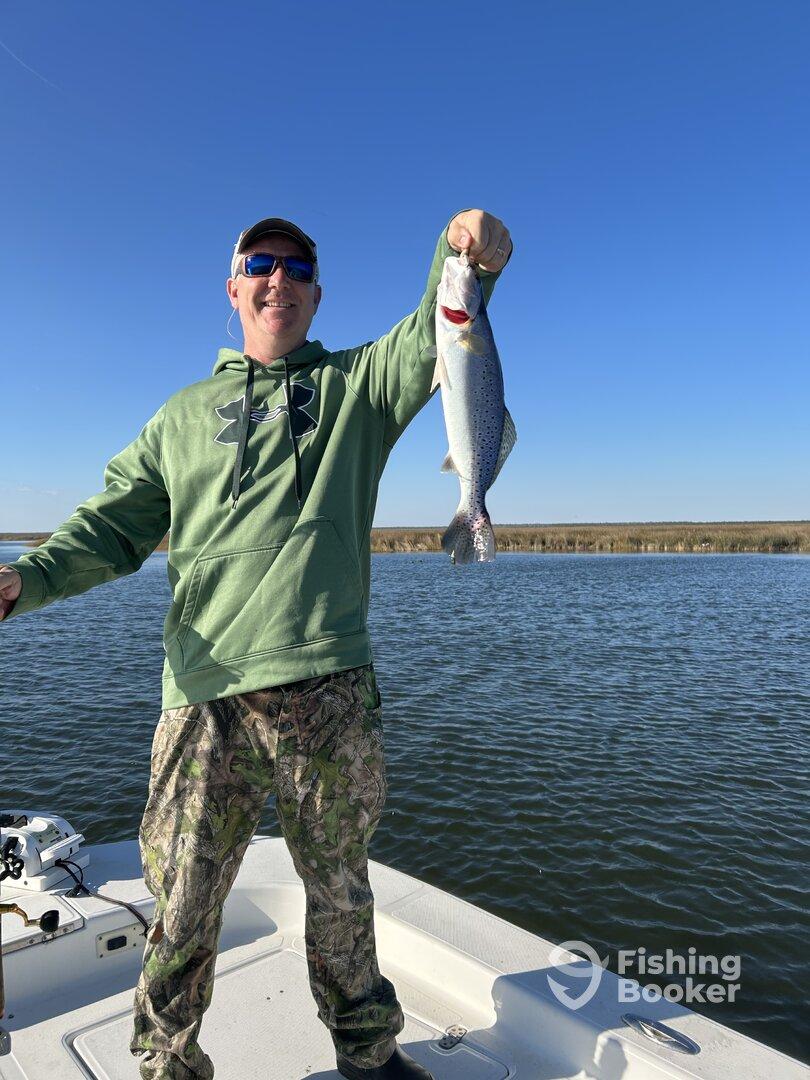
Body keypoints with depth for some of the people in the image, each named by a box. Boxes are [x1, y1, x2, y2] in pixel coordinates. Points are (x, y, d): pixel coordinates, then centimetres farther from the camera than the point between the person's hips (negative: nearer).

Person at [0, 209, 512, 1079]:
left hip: (326, 686, -1)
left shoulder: (356, 385, 13)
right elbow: (115, 523, 11)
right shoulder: (184, 415, 17)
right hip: (203, 689, 1)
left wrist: (464, 256, -26)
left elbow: (432, 338, -5)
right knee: (181, 899, 7)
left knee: (341, 889, 14)